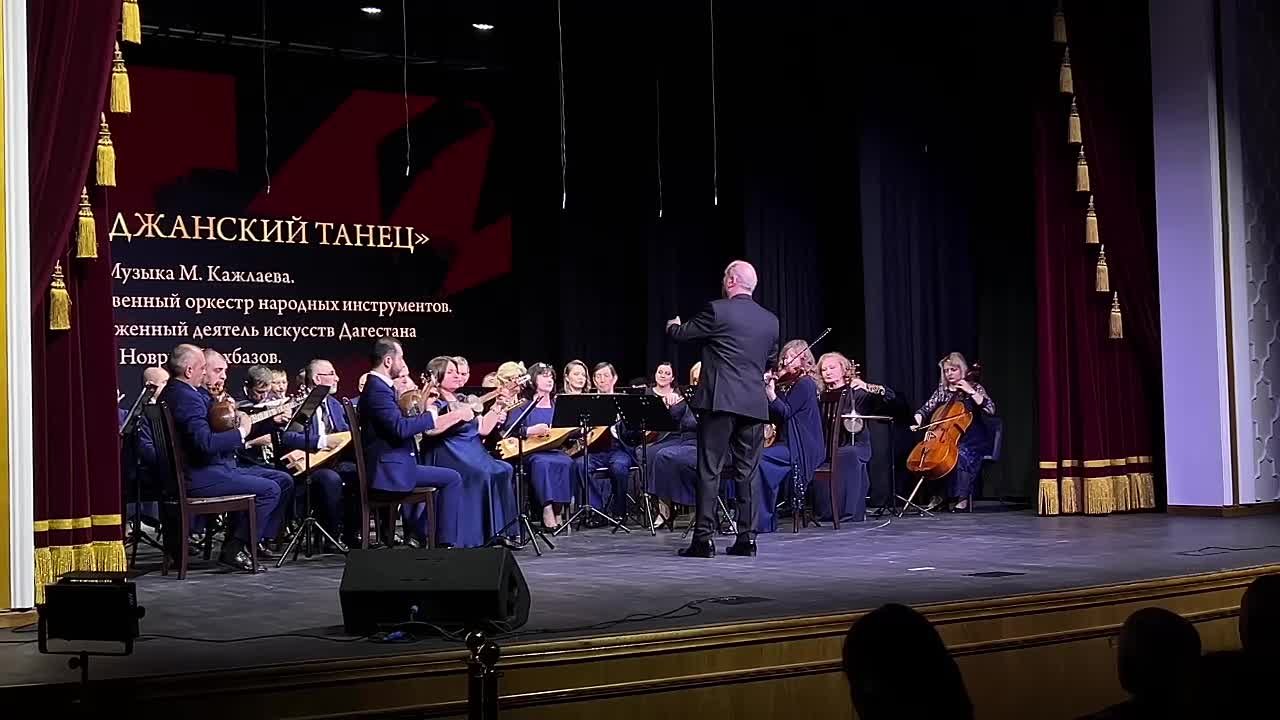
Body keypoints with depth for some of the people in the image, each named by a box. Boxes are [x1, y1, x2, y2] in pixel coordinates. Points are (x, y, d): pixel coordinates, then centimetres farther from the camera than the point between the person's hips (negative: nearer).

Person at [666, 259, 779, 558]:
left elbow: (681, 334, 5)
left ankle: (703, 538, -7)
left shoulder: (717, 310, -7)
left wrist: (673, 325, 28)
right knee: (747, 472, 8)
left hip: (720, 400, -5)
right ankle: (747, 538, 7)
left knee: (709, 469, -3)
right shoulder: (770, 320, 10)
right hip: (755, 404, 5)